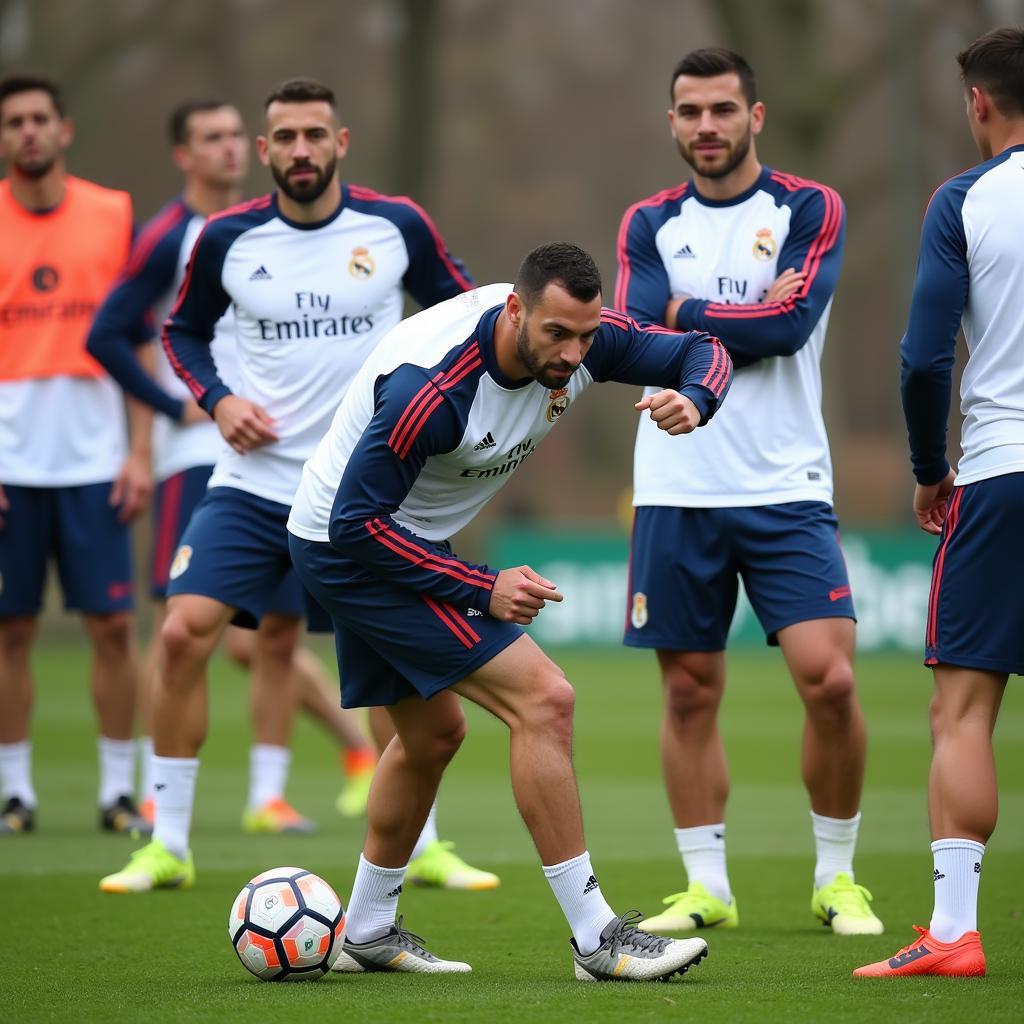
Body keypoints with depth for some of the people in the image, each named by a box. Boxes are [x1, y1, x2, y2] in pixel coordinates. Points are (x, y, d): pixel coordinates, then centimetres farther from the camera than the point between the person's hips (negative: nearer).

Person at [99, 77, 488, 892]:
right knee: (184, 632, -12)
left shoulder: (397, 227, -5)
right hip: (253, 480, 0)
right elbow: (183, 329, 13)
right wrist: (217, 400, -4)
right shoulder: (227, 239, -3)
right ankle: (168, 847, -1)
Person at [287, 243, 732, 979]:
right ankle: (597, 940, -13)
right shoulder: (432, 385, -34)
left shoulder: (580, 336, -13)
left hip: (400, 541, 9)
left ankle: (367, 933, 40)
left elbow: (702, 352, -4)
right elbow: (357, 519, -29)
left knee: (433, 734, 24)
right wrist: (482, 591, -28)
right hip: (347, 542, -9)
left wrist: (691, 400, -28)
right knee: (543, 700, -17)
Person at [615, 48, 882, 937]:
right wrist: (752, 315, -11)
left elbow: (791, 325, -13)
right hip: (676, 492, 2)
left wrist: (687, 316, -7)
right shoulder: (650, 223, 10)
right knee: (689, 695, 4)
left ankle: (838, 879, 5)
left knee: (829, 678, -12)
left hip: (785, 487, -2)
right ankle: (708, 888, 14)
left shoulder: (810, 210, 2)